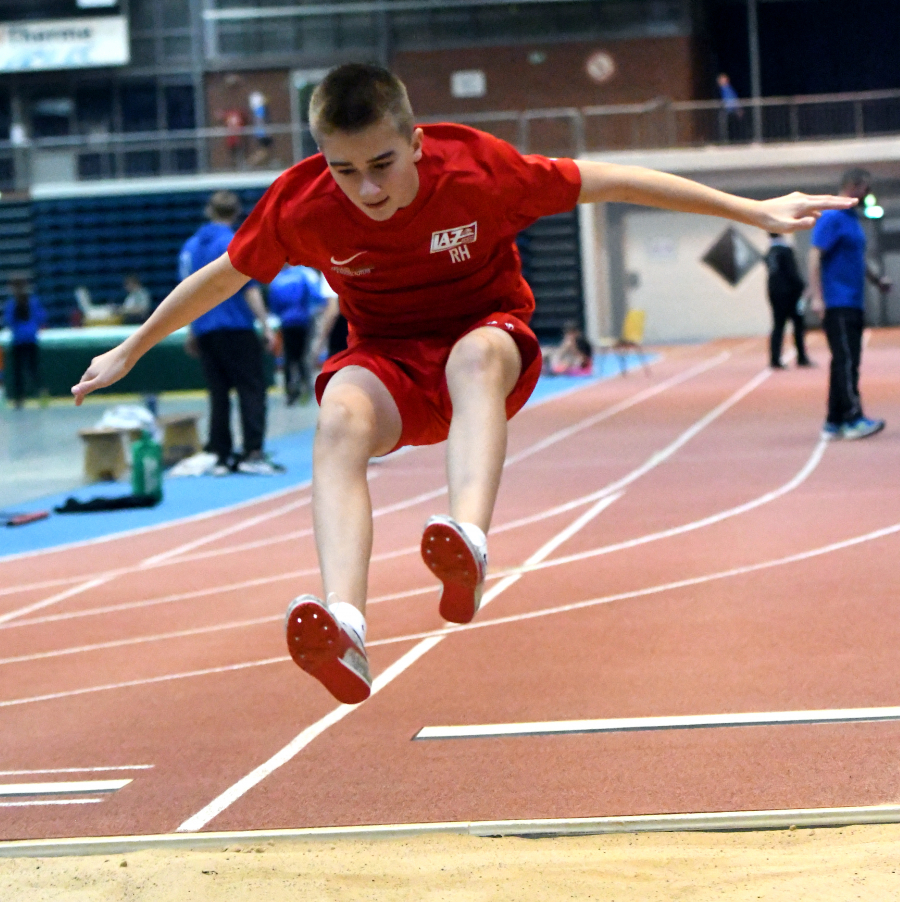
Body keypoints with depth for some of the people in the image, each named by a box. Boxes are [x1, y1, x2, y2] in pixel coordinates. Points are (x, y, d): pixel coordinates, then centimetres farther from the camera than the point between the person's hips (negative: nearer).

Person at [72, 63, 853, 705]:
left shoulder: (478, 169, -20)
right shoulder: (299, 205, -16)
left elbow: (608, 182, -11)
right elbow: (222, 276, 3)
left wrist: (753, 212, -7)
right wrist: (132, 351, 12)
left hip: (489, 334, -1)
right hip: (387, 360, 1)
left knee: (475, 357, -40)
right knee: (339, 418, -35)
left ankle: (468, 547, -66)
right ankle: (344, 630, -56)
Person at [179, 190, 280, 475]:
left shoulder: (191, 245, 11)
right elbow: (250, 289, -11)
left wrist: (193, 331, 24)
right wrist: (266, 326, -7)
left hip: (205, 331, 6)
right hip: (236, 329, -6)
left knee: (219, 394, 9)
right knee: (252, 389, -3)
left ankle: (220, 455, 6)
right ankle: (253, 452, -12)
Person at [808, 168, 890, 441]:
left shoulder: (852, 219, 18)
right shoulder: (832, 218, -10)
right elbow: (815, 256, -17)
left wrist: (877, 279, 13)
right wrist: (817, 297, -23)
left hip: (853, 304, 9)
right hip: (837, 303, -9)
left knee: (846, 362, 9)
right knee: (846, 361, -13)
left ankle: (834, 423, 12)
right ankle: (854, 419, -17)